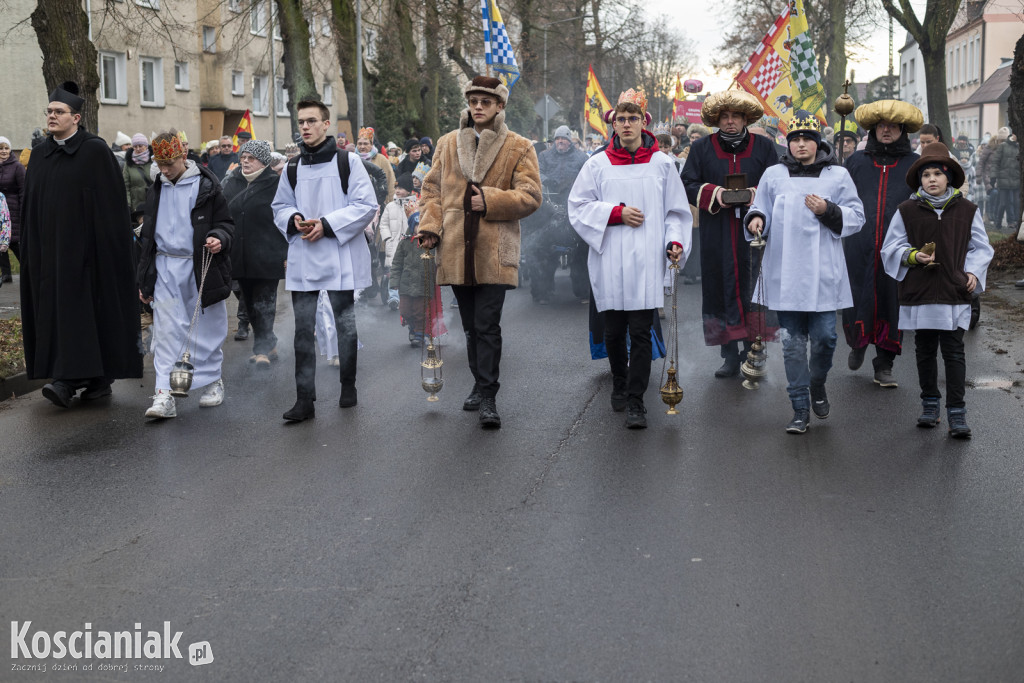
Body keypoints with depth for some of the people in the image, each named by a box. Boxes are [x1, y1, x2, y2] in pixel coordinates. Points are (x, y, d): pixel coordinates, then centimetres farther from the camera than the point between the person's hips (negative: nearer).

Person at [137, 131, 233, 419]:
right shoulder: (157, 190, 12)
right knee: (165, 331, -5)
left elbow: (226, 223, 3)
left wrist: (219, 238, -21)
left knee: (207, 328, 8)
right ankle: (164, 395, -9)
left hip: (201, 269, -3)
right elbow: (148, 235, 18)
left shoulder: (206, 185, -3)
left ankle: (212, 381, 27)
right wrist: (144, 280, 15)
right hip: (165, 268, 3)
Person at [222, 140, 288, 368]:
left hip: (267, 256, -6)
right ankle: (268, 345, 22)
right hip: (240, 256, 6)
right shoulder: (232, 184, 12)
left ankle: (262, 349, 0)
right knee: (250, 304, 11)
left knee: (264, 303, -6)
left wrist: (288, 254, -12)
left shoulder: (276, 184, -5)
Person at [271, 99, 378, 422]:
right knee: (303, 329, 1)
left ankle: (348, 389, 24)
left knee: (345, 325, 8)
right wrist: (294, 219, -4)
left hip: (340, 258, -3)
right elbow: (280, 206, 19)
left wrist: (327, 224, -15)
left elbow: (366, 206, -7)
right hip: (302, 259, 3)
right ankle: (304, 399, 4)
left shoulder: (348, 162, -2)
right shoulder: (292, 168, 11)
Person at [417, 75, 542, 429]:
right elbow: (432, 188, 15)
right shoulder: (447, 144, 14)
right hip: (456, 250, 4)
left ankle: (488, 397, -4)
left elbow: (530, 196, -3)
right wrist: (430, 225, -1)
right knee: (471, 325, 13)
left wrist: (490, 201, -14)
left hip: (494, 251, -4)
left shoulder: (519, 148, 3)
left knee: (487, 326, -9)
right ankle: (481, 385, 27)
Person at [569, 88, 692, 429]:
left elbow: (676, 210, 9)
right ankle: (619, 386, 33)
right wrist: (617, 212, -7)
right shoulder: (598, 165, 7)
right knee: (613, 332, 9)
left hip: (646, 261, -1)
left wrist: (675, 241, -8)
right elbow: (578, 207, 5)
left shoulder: (662, 164, 7)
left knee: (641, 333, -7)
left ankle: (636, 402, -1)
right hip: (610, 262, 1)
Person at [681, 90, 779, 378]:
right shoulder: (701, 148, 9)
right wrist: (713, 193, -12)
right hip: (717, 237, 1)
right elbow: (688, 185, 6)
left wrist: (757, 194, -13)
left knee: (753, 290, -4)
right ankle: (731, 356, 5)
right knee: (722, 291, 0)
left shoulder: (764, 147, 9)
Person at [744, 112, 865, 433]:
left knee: (824, 337, -4)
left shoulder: (838, 175, 6)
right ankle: (800, 409, 11)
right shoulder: (774, 175, 10)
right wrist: (756, 219, -7)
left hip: (823, 272, -1)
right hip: (784, 272, 1)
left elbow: (856, 216, 6)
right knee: (793, 342, 3)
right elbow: (761, 209, 16)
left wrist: (828, 210, -11)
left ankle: (818, 385, 28)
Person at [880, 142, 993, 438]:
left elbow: (981, 247, 13)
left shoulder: (966, 210, 4)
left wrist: (973, 271, -2)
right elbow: (891, 247, 6)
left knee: (954, 352, -3)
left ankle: (957, 412, 0)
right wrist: (914, 256, -11)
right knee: (925, 351, 11)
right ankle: (930, 403, 26)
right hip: (919, 293, 1)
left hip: (955, 293, -1)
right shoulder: (907, 211, 2)